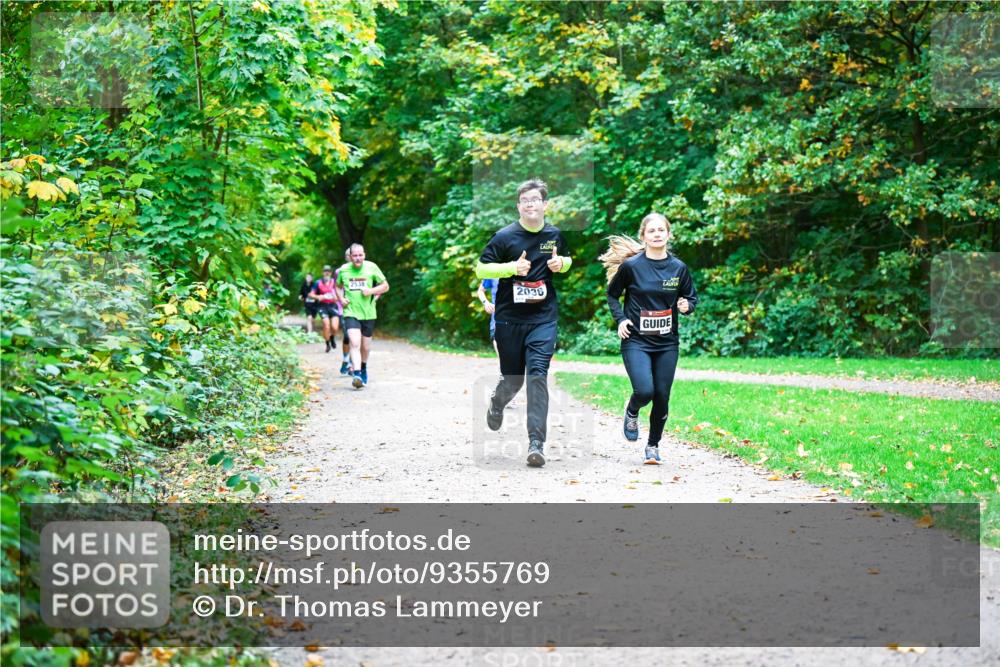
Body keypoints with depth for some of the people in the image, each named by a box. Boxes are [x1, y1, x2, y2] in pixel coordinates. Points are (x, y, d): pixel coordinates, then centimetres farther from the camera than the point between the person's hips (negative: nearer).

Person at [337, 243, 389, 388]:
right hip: (351, 312, -1)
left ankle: (363, 368, 42)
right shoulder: (344, 270, -1)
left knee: (366, 346, 13)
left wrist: (371, 291, -15)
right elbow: (338, 286, 19)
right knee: (355, 343, -20)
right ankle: (357, 374, -26)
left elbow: (385, 286, 2)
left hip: (368, 313, 1)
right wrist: (341, 298, 1)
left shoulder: (371, 268, -4)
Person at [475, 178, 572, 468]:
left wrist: (561, 263, 0)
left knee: (538, 375, -13)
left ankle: (536, 443, -14)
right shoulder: (505, 236, -6)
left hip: (544, 318, 1)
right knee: (512, 379, 9)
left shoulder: (554, 235, 5)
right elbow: (480, 269, -4)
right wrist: (511, 267, -19)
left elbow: (566, 260, 24)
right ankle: (497, 403, 47)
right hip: (509, 319, -1)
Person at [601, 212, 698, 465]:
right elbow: (612, 294, 8)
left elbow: (692, 297, 13)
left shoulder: (679, 268, 2)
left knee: (662, 397, 1)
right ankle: (632, 411, 19)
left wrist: (686, 306, -9)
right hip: (636, 340, -3)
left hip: (667, 342, 3)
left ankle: (653, 446, 23)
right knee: (645, 391, -19)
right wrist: (620, 319, -6)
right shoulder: (631, 266, -6)